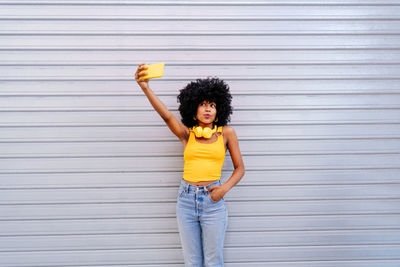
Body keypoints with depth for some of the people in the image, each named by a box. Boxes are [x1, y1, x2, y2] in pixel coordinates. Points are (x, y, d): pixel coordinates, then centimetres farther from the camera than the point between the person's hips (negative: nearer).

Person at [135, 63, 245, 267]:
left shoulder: (226, 133, 1)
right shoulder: (187, 133, 2)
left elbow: (239, 168, 6)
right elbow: (166, 115, -16)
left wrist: (225, 188, -13)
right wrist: (145, 88, -31)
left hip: (213, 201, -1)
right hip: (186, 199, 1)